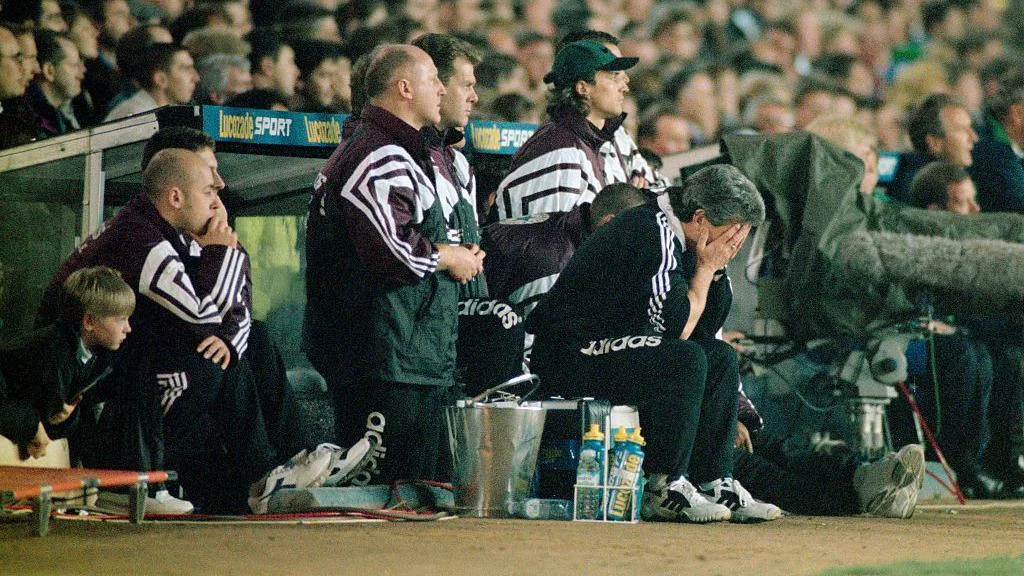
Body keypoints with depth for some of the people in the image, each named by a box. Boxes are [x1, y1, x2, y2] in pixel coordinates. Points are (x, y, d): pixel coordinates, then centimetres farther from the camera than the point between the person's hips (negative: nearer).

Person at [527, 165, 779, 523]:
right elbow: (678, 329, -23)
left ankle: (714, 484, 2)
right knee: (686, 360, -27)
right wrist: (706, 268, -12)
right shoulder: (651, 236, -20)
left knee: (721, 358, 7)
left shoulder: (676, 237, 10)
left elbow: (707, 327, 12)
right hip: (570, 356, -11)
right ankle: (665, 489, -20)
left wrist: (717, 266, -1)